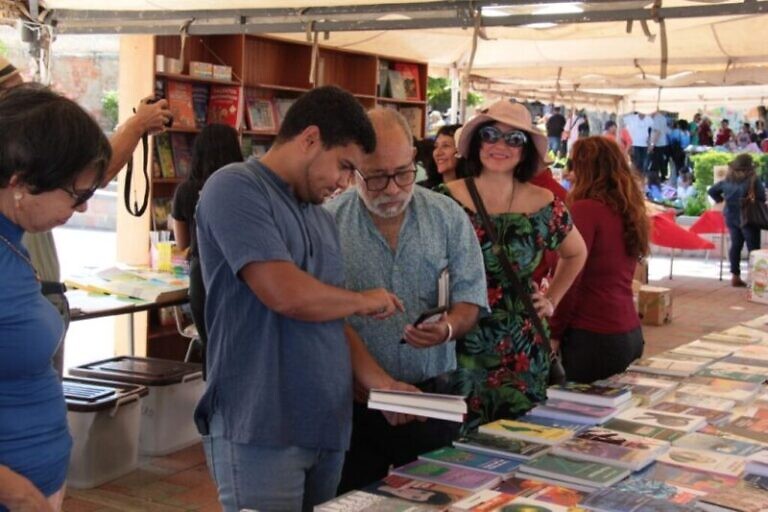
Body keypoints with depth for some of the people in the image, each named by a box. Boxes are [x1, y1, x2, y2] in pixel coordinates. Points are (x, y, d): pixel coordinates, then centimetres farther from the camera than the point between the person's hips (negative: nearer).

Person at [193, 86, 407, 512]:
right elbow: (286, 293, -21)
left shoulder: (321, 219, 17)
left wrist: (376, 381, 4)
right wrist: (364, 300, -4)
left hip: (326, 427, 8)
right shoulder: (235, 188, -10)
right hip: (259, 430, -8)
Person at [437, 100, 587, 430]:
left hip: (522, 348, 2)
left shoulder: (544, 206, 2)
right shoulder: (448, 200, -4)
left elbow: (576, 253, 21)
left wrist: (552, 300, 13)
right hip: (460, 343, -2)